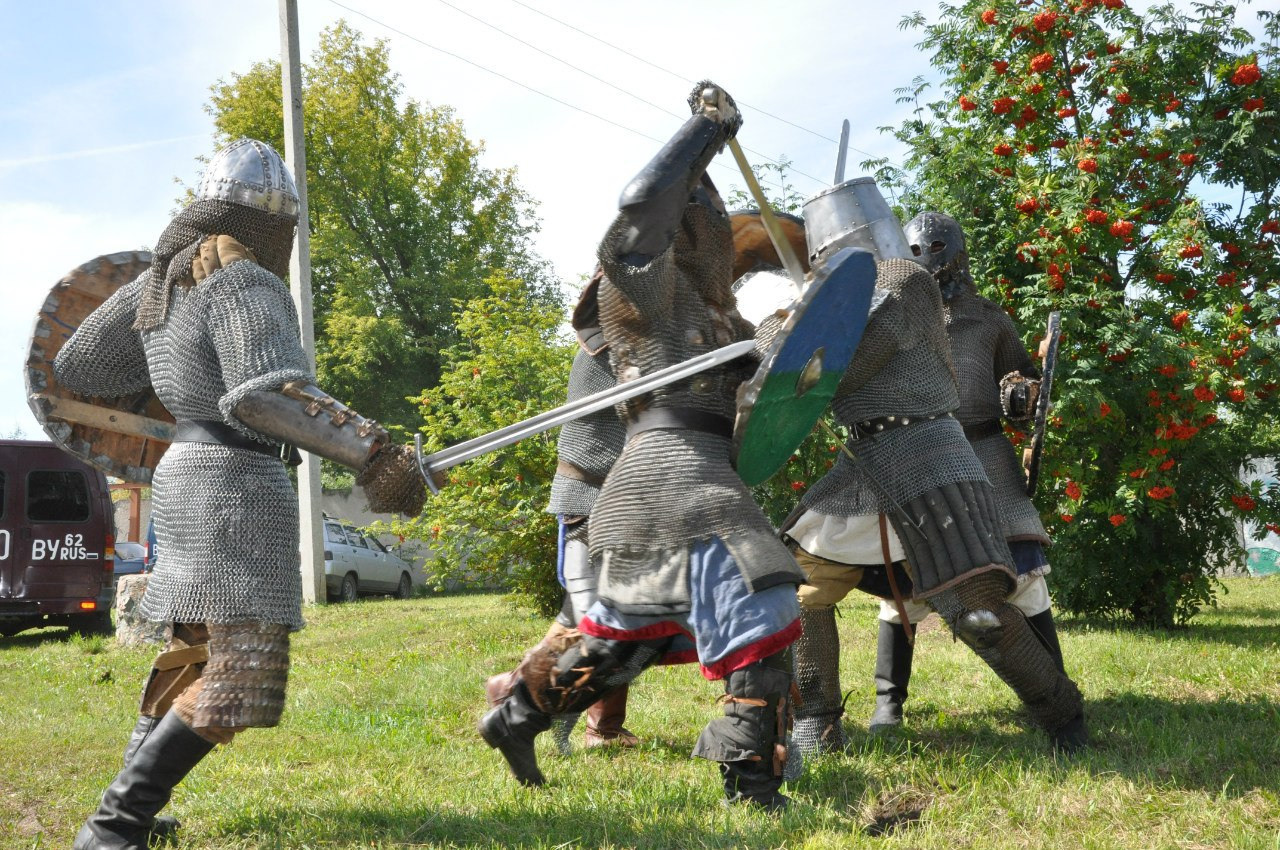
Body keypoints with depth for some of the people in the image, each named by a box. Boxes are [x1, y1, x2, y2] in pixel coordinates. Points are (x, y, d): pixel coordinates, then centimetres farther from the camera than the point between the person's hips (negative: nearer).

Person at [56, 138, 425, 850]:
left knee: (196, 649, 22)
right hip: (237, 480, -10)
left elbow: (74, 367, 18)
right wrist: (370, 449, -35)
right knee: (240, 671, -10)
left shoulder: (158, 282, 12)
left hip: (184, 473, 10)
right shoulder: (244, 283, -14)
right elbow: (269, 391, -29)